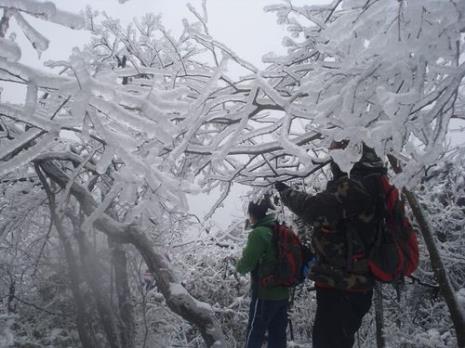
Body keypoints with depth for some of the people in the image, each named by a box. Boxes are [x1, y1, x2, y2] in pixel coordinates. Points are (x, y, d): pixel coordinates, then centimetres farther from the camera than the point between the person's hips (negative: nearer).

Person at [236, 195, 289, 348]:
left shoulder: (259, 233, -16)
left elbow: (246, 264, -18)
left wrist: (238, 266, 4)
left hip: (265, 293, -7)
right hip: (282, 292, 7)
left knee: (254, 335, 5)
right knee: (278, 335, 13)